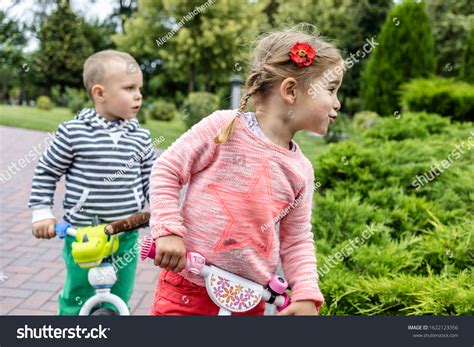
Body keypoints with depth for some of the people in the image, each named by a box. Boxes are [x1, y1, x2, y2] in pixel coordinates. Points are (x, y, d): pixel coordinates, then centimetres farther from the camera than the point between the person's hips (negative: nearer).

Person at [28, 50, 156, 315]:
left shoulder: (141, 138, 0)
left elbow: (151, 178, 8)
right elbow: (46, 173, 0)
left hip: (126, 236, 3)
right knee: (77, 299, 13)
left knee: (120, 301, 15)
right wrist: (42, 213, -3)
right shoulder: (73, 133, -10)